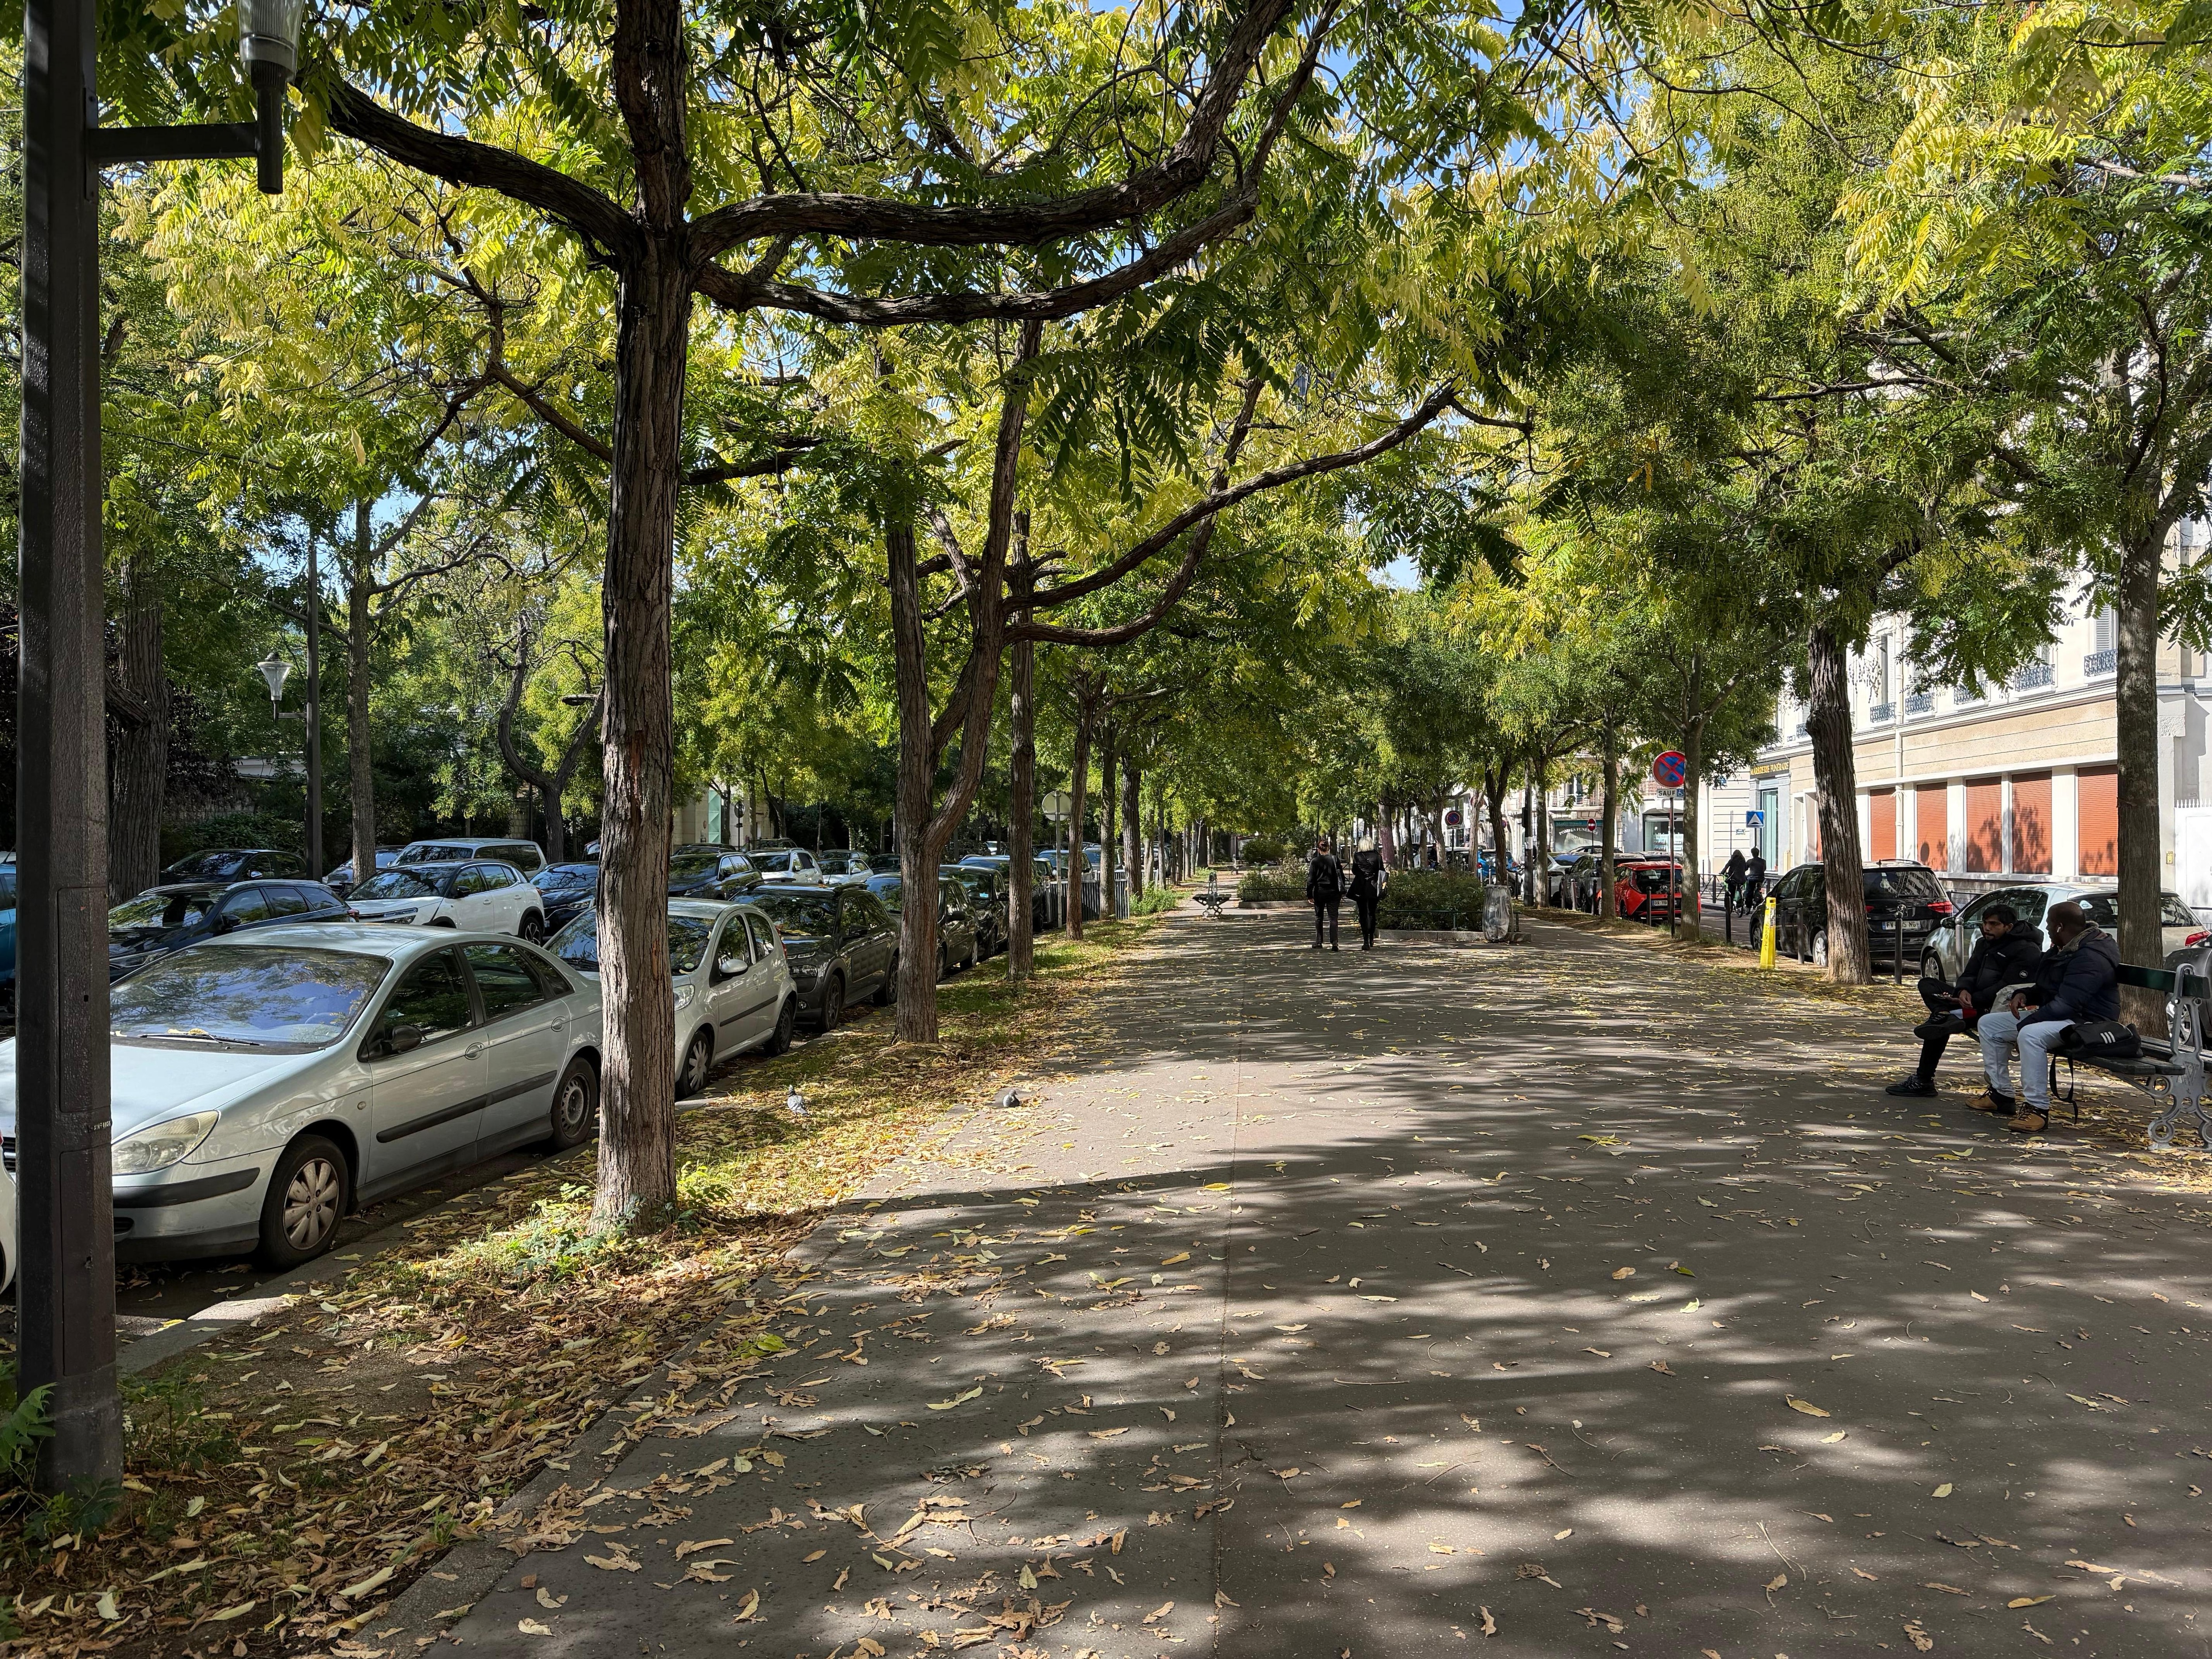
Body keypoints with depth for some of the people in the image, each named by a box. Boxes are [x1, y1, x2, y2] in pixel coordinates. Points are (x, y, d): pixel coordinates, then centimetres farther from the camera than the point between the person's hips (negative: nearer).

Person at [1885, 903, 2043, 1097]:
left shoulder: (2026, 950, -10)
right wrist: (1963, 990, -11)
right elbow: (1969, 974, 13)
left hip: (1999, 1008, -9)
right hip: (1976, 1001, 9)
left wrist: (1973, 1000, -18)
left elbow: (2007, 988, -18)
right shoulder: (1984, 943, 17)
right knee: (1927, 984, -7)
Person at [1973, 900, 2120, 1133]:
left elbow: (2066, 1004, -29)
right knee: (1989, 1024, 8)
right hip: (2054, 1016, 11)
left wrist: (2024, 1023, -23)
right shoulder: (2064, 949, 13)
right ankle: (2002, 1095, 10)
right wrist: (2024, 995, 3)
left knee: (2031, 1034, -39)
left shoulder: (2091, 956, -21)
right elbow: (2047, 989, 26)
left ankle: (2038, 1108, -34)